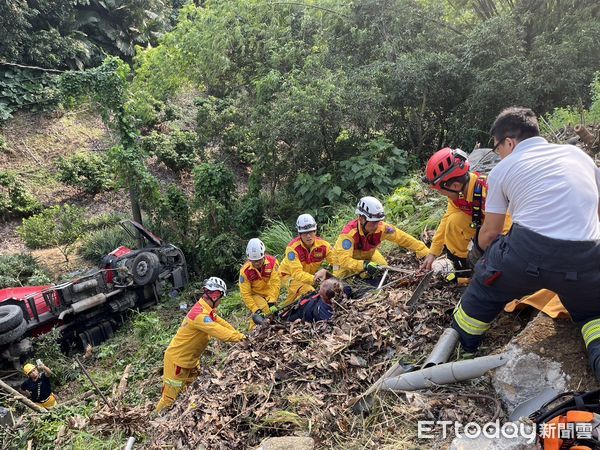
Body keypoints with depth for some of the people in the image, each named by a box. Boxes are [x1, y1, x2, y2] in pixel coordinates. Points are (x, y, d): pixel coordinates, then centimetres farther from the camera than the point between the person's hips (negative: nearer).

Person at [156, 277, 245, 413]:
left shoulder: (206, 310, 0)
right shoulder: (200, 315, -31)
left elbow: (222, 323, 0)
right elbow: (219, 332, -34)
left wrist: (239, 335, -10)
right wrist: (240, 337, -27)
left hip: (190, 359, 9)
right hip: (177, 361, -9)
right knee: (171, 397, 4)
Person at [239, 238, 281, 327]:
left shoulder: (272, 262, -21)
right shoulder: (245, 270, -22)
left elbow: (275, 283, -22)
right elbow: (245, 294, -18)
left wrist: (272, 302, -30)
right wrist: (256, 310, -26)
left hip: (270, 293, 2)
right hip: (255, 295, -2)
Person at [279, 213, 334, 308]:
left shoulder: (323, 245, -19)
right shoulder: (293, 247, -31)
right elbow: (297, 273, -37)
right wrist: (313, 279, -54)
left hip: (311, 274, 6)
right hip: (291, 275, -6)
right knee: (309, 292, -30)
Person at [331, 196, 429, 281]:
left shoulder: (381, 228, -32)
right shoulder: (349, 233, -41)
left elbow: (403, 238, -28)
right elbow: (344, 259, -46)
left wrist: (426, 253, -32)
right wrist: (364, 265, -60)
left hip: (368, 254, 4)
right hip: (347, 256, -4)